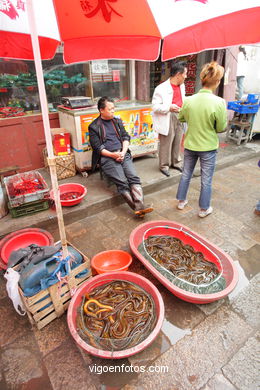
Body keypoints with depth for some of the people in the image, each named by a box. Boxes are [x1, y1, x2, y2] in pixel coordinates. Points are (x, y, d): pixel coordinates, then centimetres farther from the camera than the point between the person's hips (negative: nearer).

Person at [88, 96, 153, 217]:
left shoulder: (117, 121, 21)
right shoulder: (94, 127, 7)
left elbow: (126, 137, 14)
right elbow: (97, 147, -1)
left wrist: (123, 152, -5)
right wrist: (113, 155, -14)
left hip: (123, 154, 4)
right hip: (107, 157, -4)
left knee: (134, 177, -21)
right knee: (122, 182, -23)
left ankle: (140, 205, -31)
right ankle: (137, 208, -24)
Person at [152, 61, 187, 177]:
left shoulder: (182, 86, 11)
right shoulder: (162, 88, -14)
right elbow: (155, 106, -14)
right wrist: (169, 107, -25)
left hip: (179, 118, 7)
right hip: (167, 119, -7)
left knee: (177, 142, 15)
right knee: (166, 144, 1)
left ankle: (175, 162, 33)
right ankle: (164, 165, 17)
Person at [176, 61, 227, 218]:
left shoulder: (189, 100, -9)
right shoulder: (218, 102, -19)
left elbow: (181, 118, 8)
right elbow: (221, 128, -11)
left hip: (190, 144, 4)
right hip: (208, 147, -3)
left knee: (186, 174, 20)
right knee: (206, 180, 11)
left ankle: (181, 201, 35)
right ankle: (204, 209, 26)